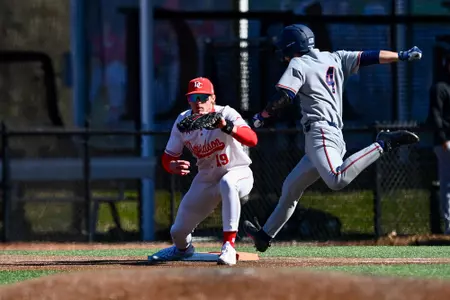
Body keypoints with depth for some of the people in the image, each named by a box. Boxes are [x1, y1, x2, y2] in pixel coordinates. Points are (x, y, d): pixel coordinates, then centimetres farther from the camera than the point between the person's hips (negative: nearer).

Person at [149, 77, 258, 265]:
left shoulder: (226, 114, -23)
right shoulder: (183, 121, -9)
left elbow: (252, 140, -39)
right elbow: (167, 158, -4)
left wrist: (225, 126, -56)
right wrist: (173, 166, -29)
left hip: (238, 174, -5)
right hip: (206, 179, 5)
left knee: (227, 183, -42)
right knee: (178, 231, 4)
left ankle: (229, 247, -38)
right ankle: (183, 248, 46)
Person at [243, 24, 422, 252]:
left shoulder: (298, 64, 1)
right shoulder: (335, 59, 20)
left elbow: (284, 96, -10)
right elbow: (368, 57, 12)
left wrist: (261, 116, 3)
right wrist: (402, 56, 11)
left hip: (320, 133, -10)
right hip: (336, 137, 10)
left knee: (337, 180, -34)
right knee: (290, 188, 19)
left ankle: (383, 144, -29)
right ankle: (265, 234, 25)